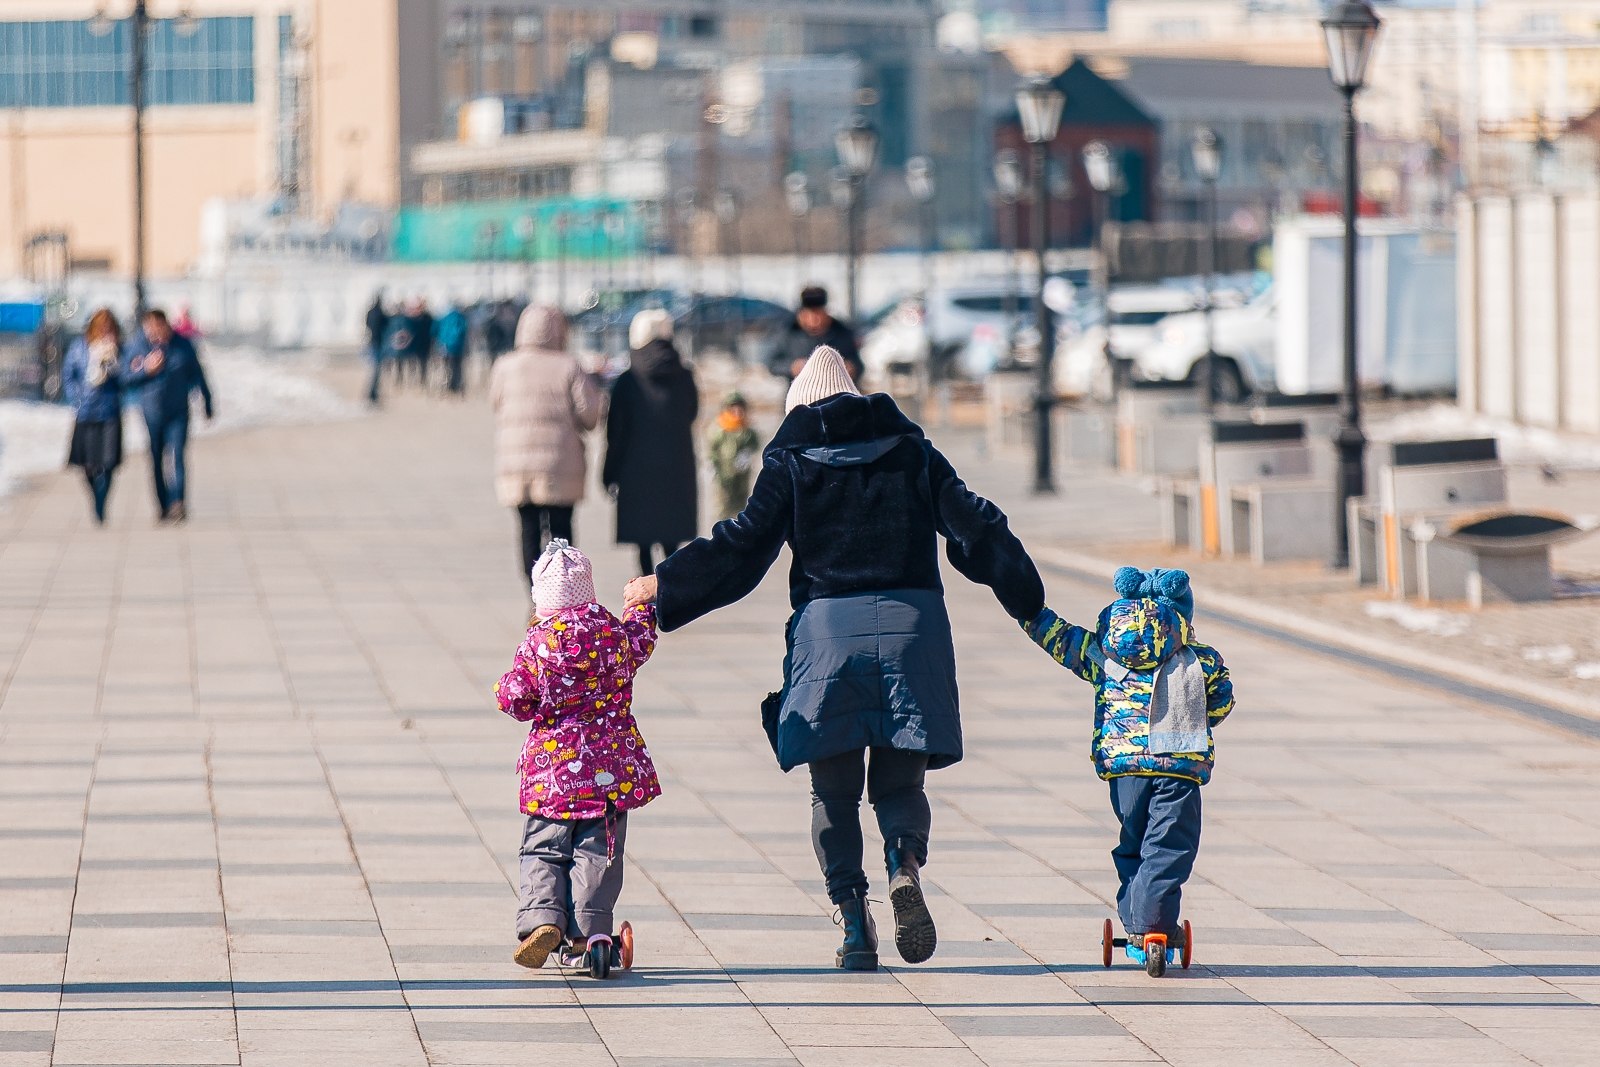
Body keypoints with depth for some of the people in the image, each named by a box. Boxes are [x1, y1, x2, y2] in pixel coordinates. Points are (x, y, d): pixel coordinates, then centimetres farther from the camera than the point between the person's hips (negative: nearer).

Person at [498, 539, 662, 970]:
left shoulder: (538, 641, -10)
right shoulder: (612, 631, 0)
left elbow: (515, 699, -7)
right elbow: (642, 643, 24)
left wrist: (505, 690, 16)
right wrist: (642, 605, 42)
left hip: (554, 765, -2)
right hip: (611, 763, 2)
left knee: (543, 849, 7)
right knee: (598, 851, 4)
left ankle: (543, 917, -12)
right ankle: (590, 931, -5)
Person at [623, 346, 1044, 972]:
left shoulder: (791, 462, 7)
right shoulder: (912, 452, 13)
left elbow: (746, 543, -1)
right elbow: (974, 525, 9)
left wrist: (664, 587, 7)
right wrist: (1026, 601, 19)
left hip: (828, 625, -1)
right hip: (913, 620, 2)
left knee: (834, 791, 8)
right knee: (900, 781, 11)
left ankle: (853, 920, -5)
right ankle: (905, 862, -21)